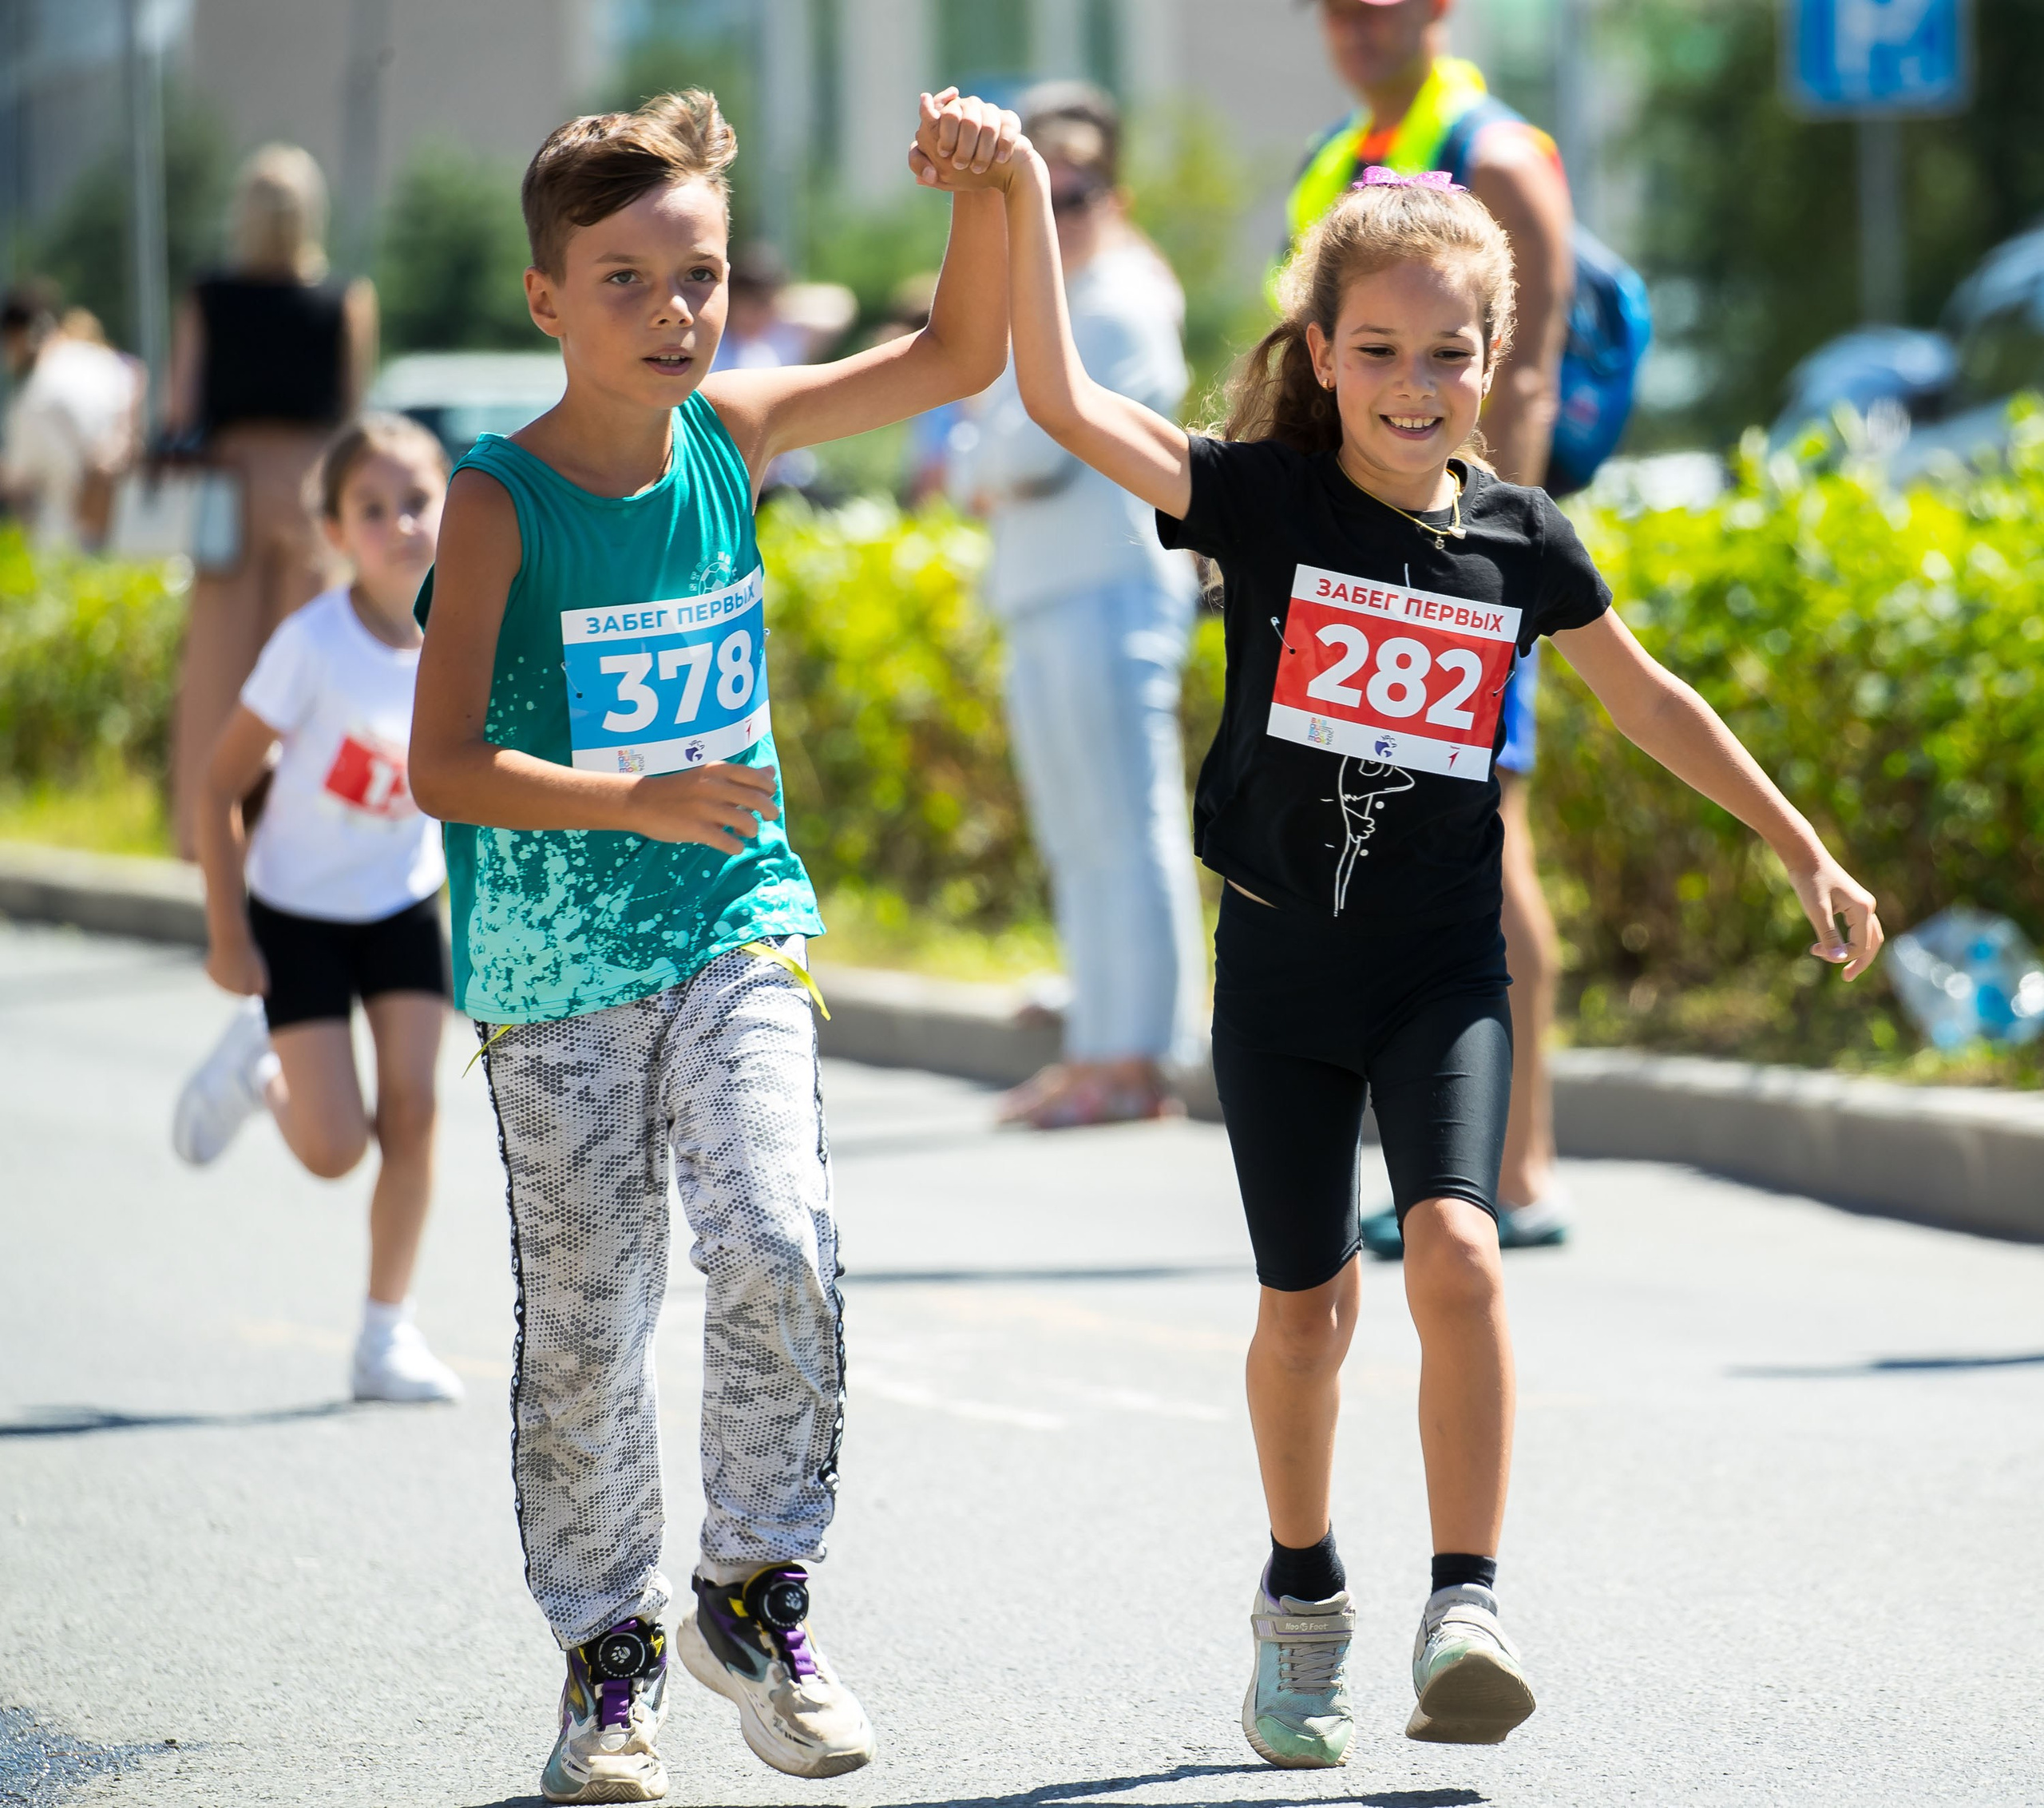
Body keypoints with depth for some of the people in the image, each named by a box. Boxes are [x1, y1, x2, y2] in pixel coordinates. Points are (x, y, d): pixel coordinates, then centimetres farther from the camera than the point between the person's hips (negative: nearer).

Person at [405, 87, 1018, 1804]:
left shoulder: (733, 433, 0)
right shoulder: (500, 500, -12)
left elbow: (958, 358, 7)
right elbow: (446, 767, -16)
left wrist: (990, 186, -8)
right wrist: (642, 801, -25)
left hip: (735, 925, 3)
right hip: (555, 959, -3)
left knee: (775, 1245, -16)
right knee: (586, 1317, 3)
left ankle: (756, 1587, 1)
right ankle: (611, 1651, 18)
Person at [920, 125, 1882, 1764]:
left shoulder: (1519, 538, -1)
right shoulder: (1265, 499, -7)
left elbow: (1645, 698, 14)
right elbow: (1065, 402, -20)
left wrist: (1802, 849, 18)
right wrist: (1025, 196, -30)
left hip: (1444, 965, 0)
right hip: (1281, 962, 0)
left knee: (1456, 1249, -21)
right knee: (1307, 1304, 9)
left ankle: (1466, 1613, -21)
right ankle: (1304, 1603, 30)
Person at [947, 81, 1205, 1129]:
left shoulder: (1119, 310, -9)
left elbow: (1030, 448, -16)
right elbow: (977, 455, 19)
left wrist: (990, 469, 4)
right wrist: (991, 478, -2)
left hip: (1110, 598, -10)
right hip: (1046, 607, 10)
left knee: (1123, 835, -10)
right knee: (1080, 846, 12)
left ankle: (1136, 1062, -11)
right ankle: (1096, 1053, 17)